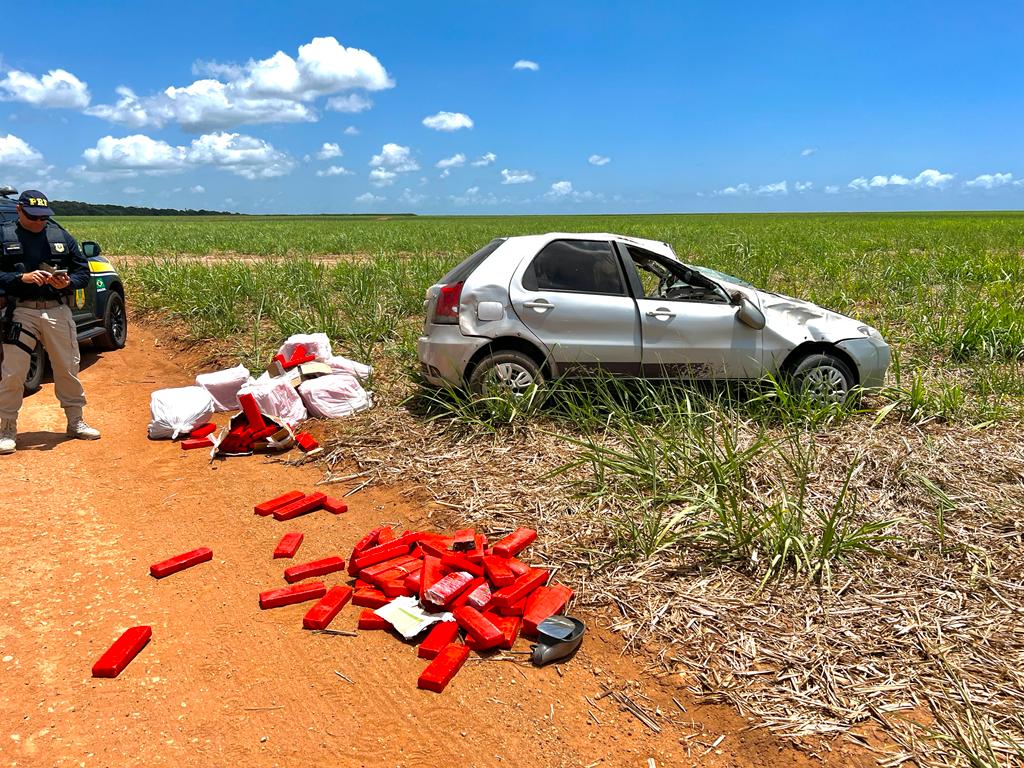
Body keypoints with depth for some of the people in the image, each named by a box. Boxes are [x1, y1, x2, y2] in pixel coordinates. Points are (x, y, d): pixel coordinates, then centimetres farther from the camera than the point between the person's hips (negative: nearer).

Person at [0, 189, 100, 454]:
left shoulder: (62, 236, 8)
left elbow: (83, 271, 10)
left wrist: (68, 282, -10)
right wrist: (22, 278, -20)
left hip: (58, 311, 3)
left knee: (68, 369, 10)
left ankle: (76, 422, 25)